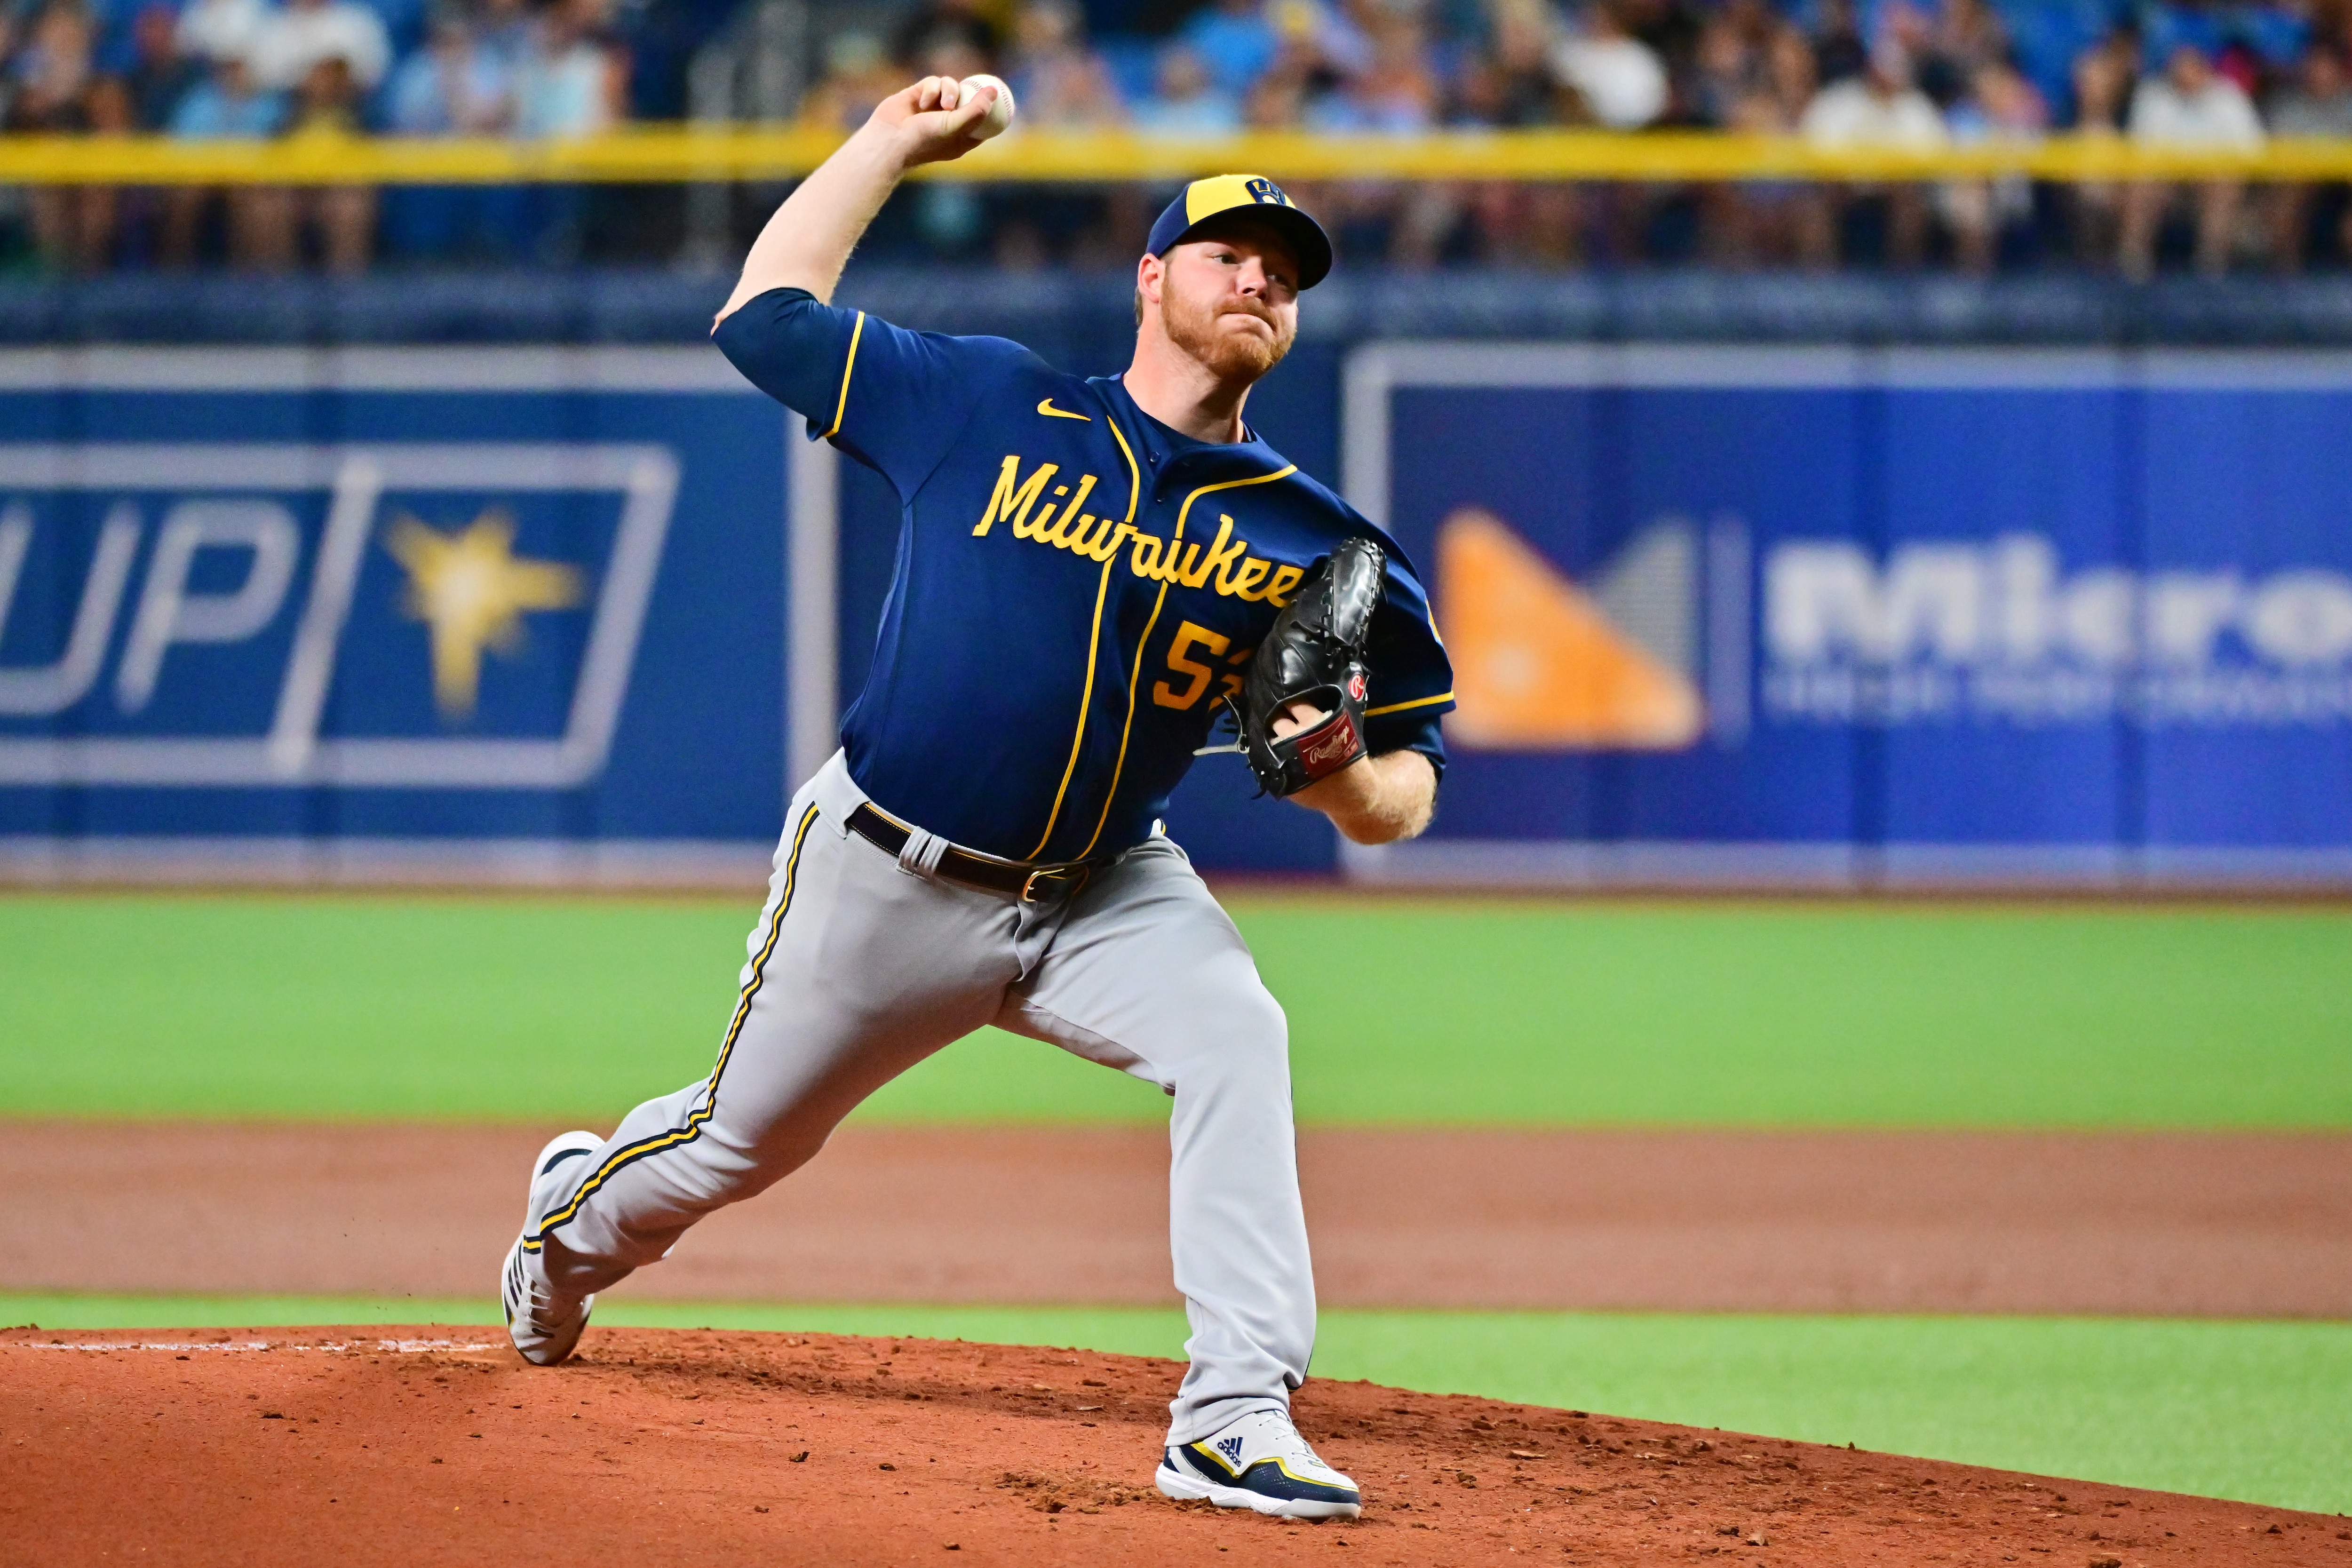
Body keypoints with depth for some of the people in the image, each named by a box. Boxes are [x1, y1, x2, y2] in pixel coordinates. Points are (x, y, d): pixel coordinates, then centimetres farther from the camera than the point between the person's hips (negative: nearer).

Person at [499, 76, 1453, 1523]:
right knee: (740, 1140, 12)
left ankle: (1238, 1418, -31)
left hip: (1106, 895, 1)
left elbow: (1400, 800, -2)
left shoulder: (1304, 536, -4)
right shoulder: (986, 407, -6)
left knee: (1236, 1037, -28)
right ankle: (572, 1227, 49)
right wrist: (890, 144, 3)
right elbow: (764, 313, 1)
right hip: (888, 876, -1)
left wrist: (1337, 776, -25)